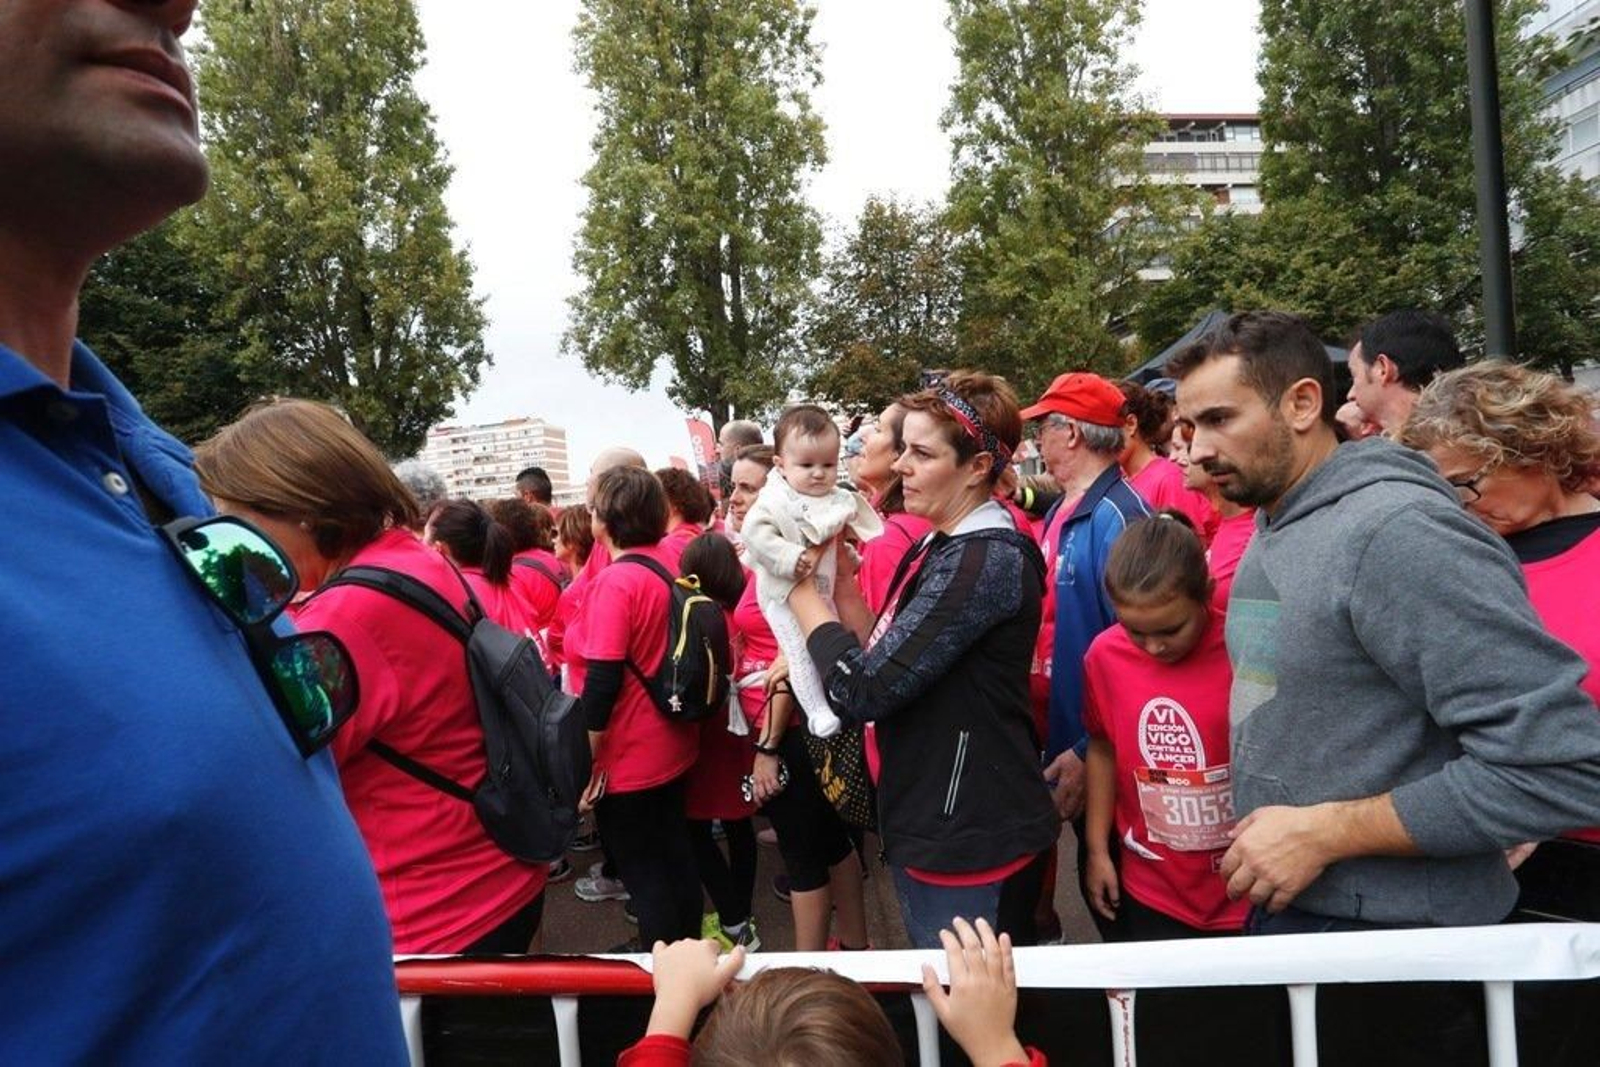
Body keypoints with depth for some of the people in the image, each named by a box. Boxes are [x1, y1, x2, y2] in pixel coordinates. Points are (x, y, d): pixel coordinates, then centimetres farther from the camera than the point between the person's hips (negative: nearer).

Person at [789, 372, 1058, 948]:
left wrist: (802, 588, -14)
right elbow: (885, 659, 5)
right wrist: (841, 580, -4)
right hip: (927, 826, 9)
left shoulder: (985, 560, -22)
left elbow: (862, 691, -25)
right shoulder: (946, 546, 8)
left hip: (967, 842, -9)